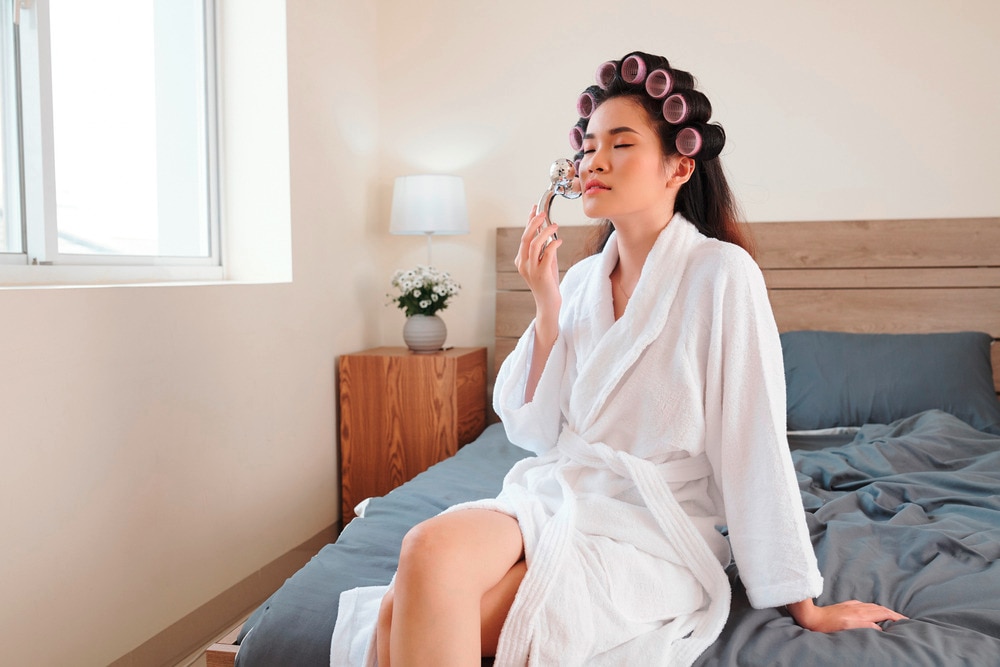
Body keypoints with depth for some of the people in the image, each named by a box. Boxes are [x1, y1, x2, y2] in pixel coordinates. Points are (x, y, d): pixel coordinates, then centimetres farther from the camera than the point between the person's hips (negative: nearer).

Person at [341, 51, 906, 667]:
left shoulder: (721, 274, -9)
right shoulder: (581, 280, 9)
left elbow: (754, 447, -9)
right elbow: (537, 432, 7)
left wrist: (804, 605, -4)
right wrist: (547, 309, -4)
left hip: (654, 534, -5)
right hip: (554, 499, 5)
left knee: (413, 617, -25)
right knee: (430, 551, -27)